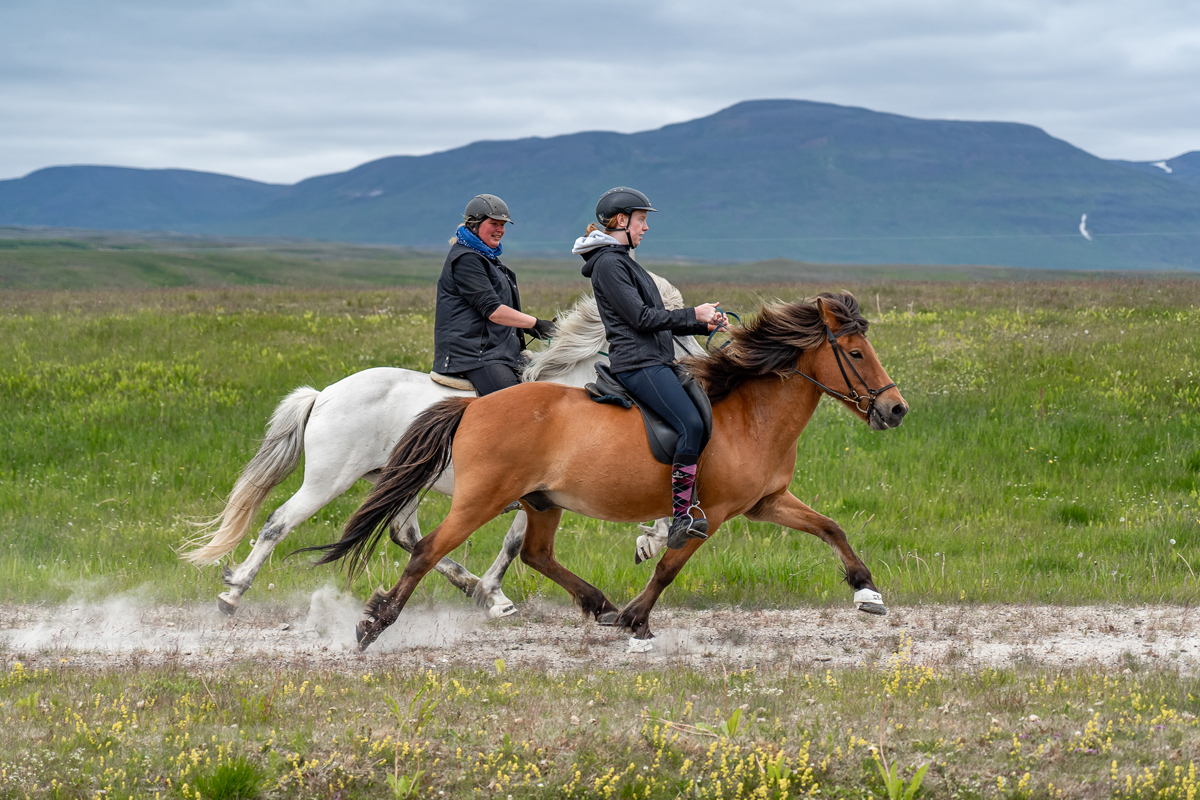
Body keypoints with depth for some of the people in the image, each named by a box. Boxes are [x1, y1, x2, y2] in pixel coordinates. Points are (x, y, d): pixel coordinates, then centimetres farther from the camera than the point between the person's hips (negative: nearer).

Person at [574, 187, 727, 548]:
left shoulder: (623, 261, 23)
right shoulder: (608, 264, -9)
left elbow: (657, 319, 23)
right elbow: (640, 317, -16)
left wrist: (704, 324, 12)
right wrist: (693, 315, -10)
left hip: (655, 360, 11)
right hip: (637, 363, -11)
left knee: (704, 417, 5)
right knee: (691, 424, -23)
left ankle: (688, 509, 4)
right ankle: (681, 518, -24)